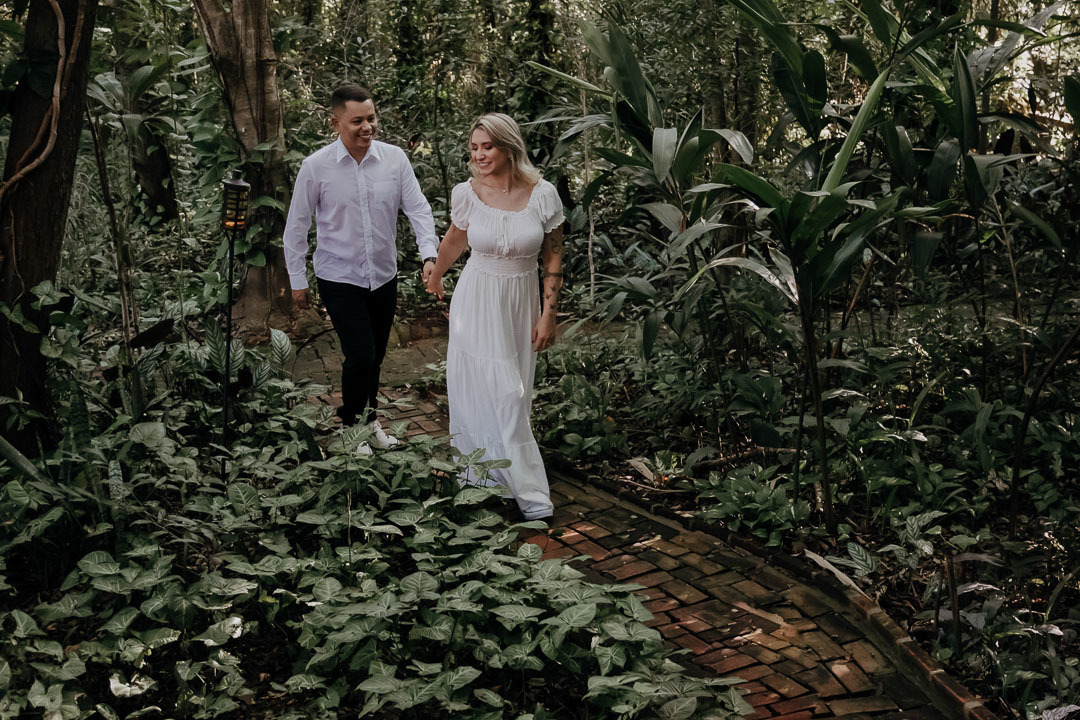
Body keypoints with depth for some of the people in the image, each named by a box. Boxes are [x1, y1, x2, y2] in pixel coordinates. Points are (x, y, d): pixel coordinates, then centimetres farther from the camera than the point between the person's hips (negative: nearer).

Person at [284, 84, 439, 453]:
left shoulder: (394, 158, -6)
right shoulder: (315, 166, -11)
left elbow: (417, 208, -4)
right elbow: (297, 225, -3)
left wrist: (430, 254, -20)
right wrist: (297, 280, 0)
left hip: (384, 276, 3)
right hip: (339, 279, -3)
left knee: (375, 355, 16)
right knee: (360, 355, -9)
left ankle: (369, 419, 38)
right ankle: (352, 427, 14)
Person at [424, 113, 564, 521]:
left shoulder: (542, 195, -9)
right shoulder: (467, 194, -8)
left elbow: (553, 259, -1)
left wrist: (548, 315, -3)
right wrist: (435, 277, 28)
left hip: (521, 303, 1)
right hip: (477, 301, -1)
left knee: (513, 393, 5)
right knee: (495, 393, -5)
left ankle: (500, 476, 21)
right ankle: (527, 489, 2)